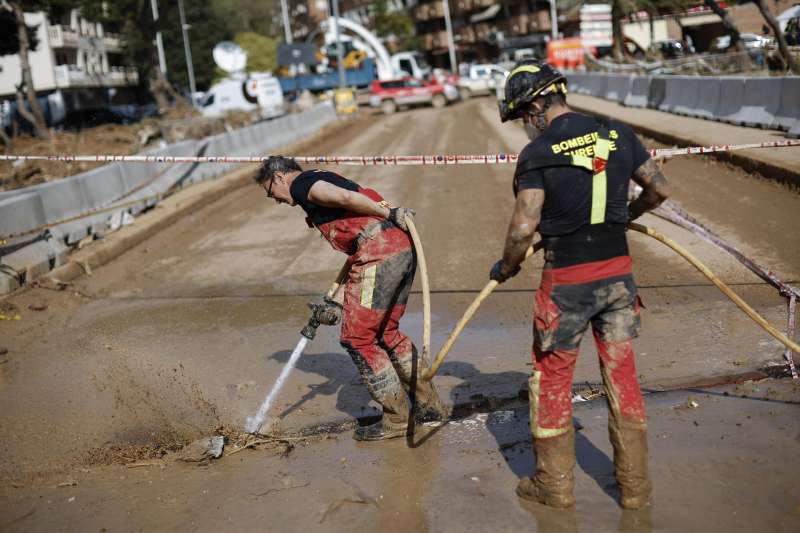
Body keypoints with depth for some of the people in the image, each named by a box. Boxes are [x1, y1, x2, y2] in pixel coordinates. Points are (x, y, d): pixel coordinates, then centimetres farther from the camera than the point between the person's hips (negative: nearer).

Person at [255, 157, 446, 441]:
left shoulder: (302, 184, 5)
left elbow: (344, 197, -17)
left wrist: (389, 214, -13)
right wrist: (336, 302, 24)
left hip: (380, 251, -9)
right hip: (403, 246, 10)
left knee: (358, 337, 1)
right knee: (385, 332, 21)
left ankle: (396, 418, 9)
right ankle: (429, 405, 28)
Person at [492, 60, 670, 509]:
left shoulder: (538, 153, -12)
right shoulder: (618, 134, 2)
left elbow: (524, 228, -16)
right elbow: (660, 189, 10)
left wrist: (507, 268, 2)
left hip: (567, 280, -4)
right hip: (618, 272, 5)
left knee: (552, 381, 12)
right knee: (622, 376, 15)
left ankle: (555, 485, 23)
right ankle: (635, 486, 25)